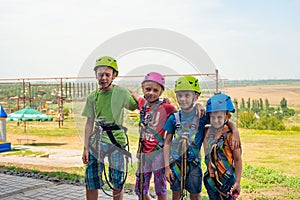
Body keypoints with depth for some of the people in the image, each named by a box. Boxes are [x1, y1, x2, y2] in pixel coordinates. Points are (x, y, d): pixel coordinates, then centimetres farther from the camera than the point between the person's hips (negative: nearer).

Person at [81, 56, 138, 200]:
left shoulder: (121, 93, -4)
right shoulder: (92, 97, 6)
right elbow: (89, 123, 8)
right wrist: (85, 148, 5)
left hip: (116, 140, -3)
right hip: (96, 141, 3)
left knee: (117, 182, 4)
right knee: (91, 182, 5)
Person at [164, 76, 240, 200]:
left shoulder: (202, 116, -6)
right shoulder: (174, 118, -2)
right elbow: (167, 143, 2)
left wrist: (235, 131, -24)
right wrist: (167, 166, -2)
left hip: (193, 162, -1)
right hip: (176, 162, 1)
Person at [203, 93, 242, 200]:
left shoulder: (229, 135, -16)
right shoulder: (207, 131, 0)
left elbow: (237, 159, -11)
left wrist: (238, 181, -8)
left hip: (227, 179, -5)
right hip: (211, 179, 6)